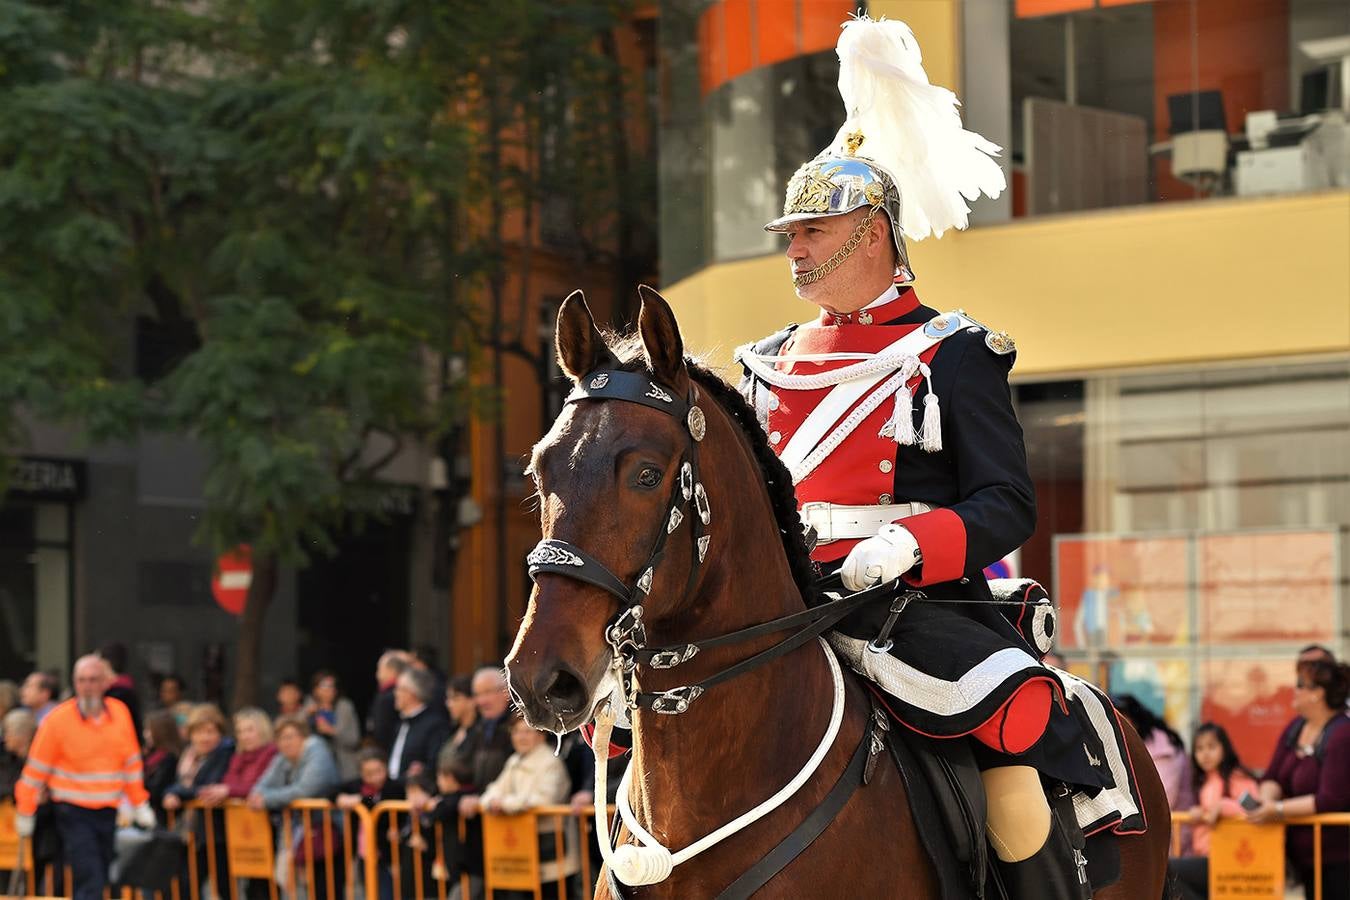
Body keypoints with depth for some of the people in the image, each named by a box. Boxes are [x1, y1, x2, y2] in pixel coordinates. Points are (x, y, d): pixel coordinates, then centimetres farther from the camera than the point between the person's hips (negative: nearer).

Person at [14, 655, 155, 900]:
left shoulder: (120, 712, 2)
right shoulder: (58, 719, -10)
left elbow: (131, 761, 12)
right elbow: (36, 768, -4)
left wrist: (139, 804, 14)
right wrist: (25, 813, -1)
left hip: (108, 812, 5)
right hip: (74, 813, -5)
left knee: (100, 880, 11)